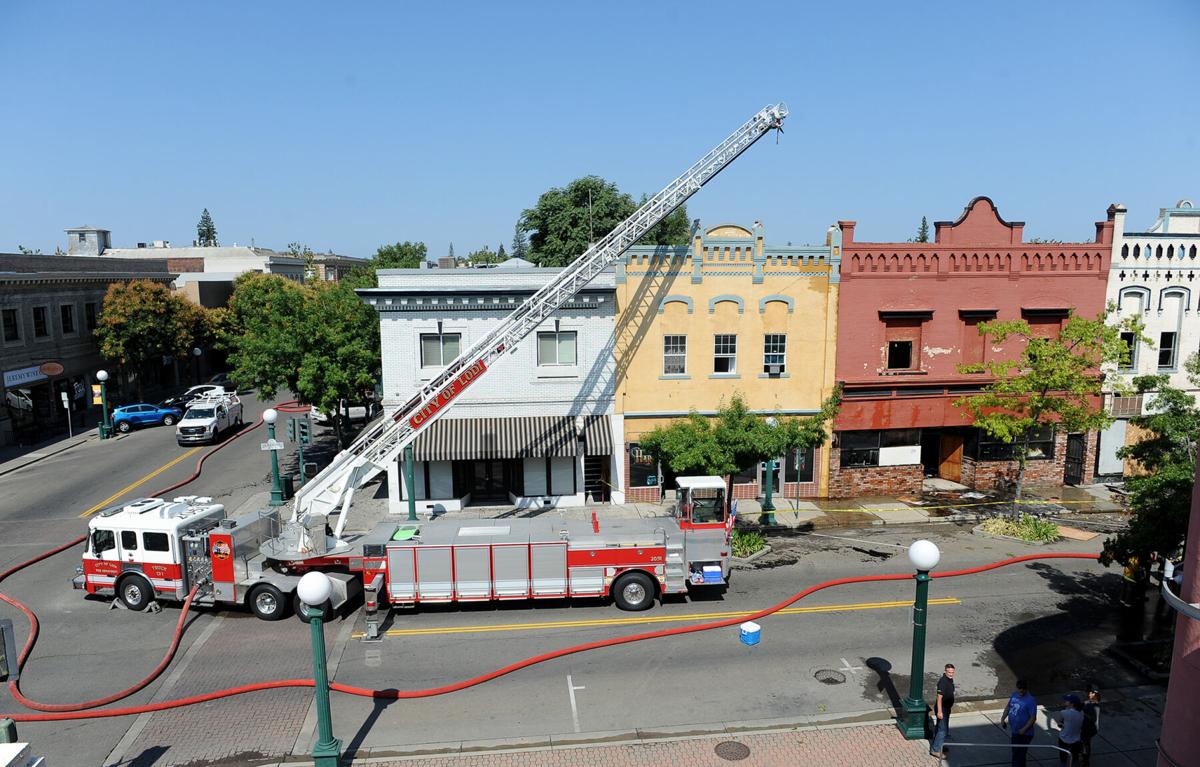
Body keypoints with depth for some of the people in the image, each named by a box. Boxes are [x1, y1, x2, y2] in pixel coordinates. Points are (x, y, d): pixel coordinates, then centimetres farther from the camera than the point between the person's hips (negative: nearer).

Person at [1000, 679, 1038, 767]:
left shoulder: (1030, 701, -20)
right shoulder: (1013, 695, 2)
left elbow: (1033, 718, -20)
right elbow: (1008, 707, 14)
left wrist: (1024, 729, -24)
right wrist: (1003, 718, 3)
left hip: (1024, 734, -7)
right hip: (1014, 731, 7)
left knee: (1019, 755, 0)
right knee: (1015, 752, 22)